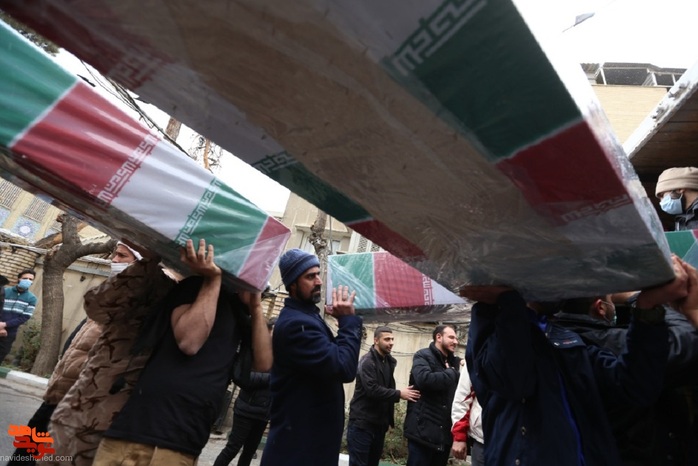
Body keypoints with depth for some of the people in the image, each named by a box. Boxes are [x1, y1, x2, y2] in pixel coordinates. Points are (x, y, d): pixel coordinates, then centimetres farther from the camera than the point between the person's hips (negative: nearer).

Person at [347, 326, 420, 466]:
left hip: (380, 422, 8)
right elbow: (372, 390, -25)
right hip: (362, 422, -8)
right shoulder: (367, 361, -15)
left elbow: (388, 387, 15)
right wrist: (399, 394, -21)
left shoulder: (389, 361, 11)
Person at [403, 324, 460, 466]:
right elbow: (424, 379, -26)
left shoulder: (454, 361, 14)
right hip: (423, 429, -7)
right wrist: (453, 373, -15)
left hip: (445, 432, 7)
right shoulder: (423, 356, -8)